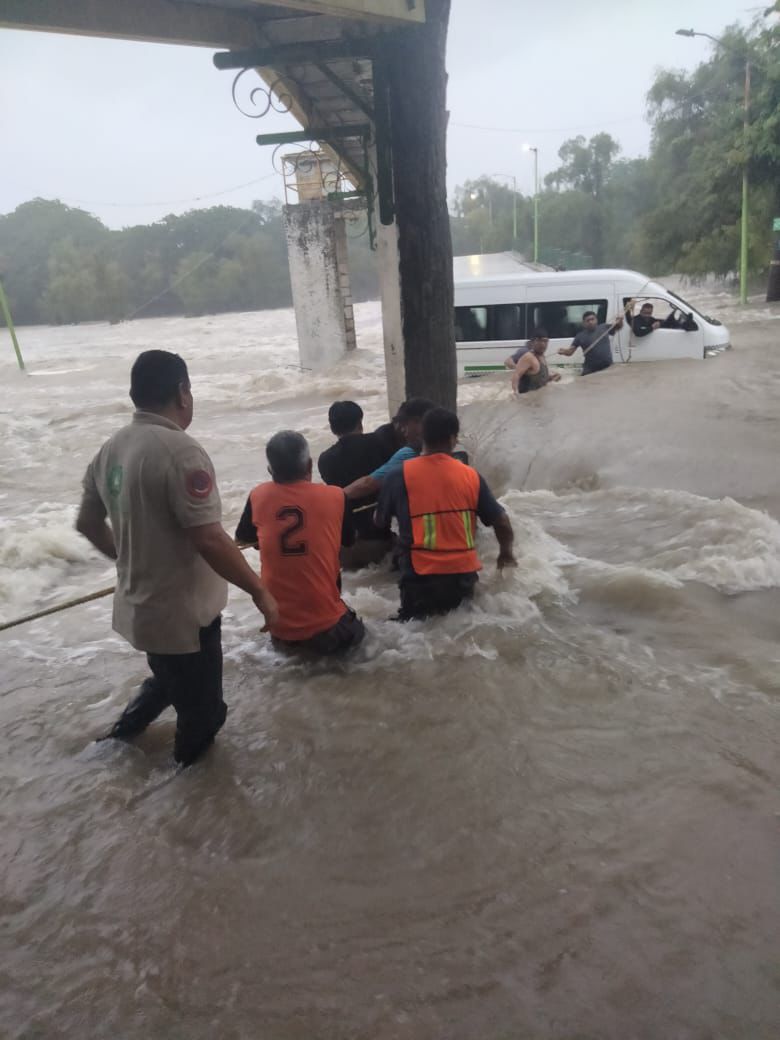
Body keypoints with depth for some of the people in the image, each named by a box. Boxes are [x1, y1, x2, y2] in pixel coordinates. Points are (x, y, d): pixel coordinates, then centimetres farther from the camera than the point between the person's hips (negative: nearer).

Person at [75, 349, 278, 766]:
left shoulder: (111, 449, 3)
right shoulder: (179, 450, -24)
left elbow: (87, 523, 14)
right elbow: (209, 540, -28)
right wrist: (260, 591, -18)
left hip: (139, 606, 9)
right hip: (182, 613, -9)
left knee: (171, 679, 34)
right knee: (202, 708, 15)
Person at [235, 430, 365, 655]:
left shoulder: (258, 497, -5)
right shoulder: (335, 496, -8)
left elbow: (242, 538, 14)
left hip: (278, 628, 2)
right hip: (325, 628, -2)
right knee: (354, 630, 27)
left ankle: (284, 638, 12)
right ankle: (327, 637, 7)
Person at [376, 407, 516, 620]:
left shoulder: (400, 476, -4)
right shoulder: (471, 476, 1)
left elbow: (379, 521, 10)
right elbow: (502, 523, 4)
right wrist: (506, 554, 24)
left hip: (420, 577, -2)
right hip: (464, 575, 2)